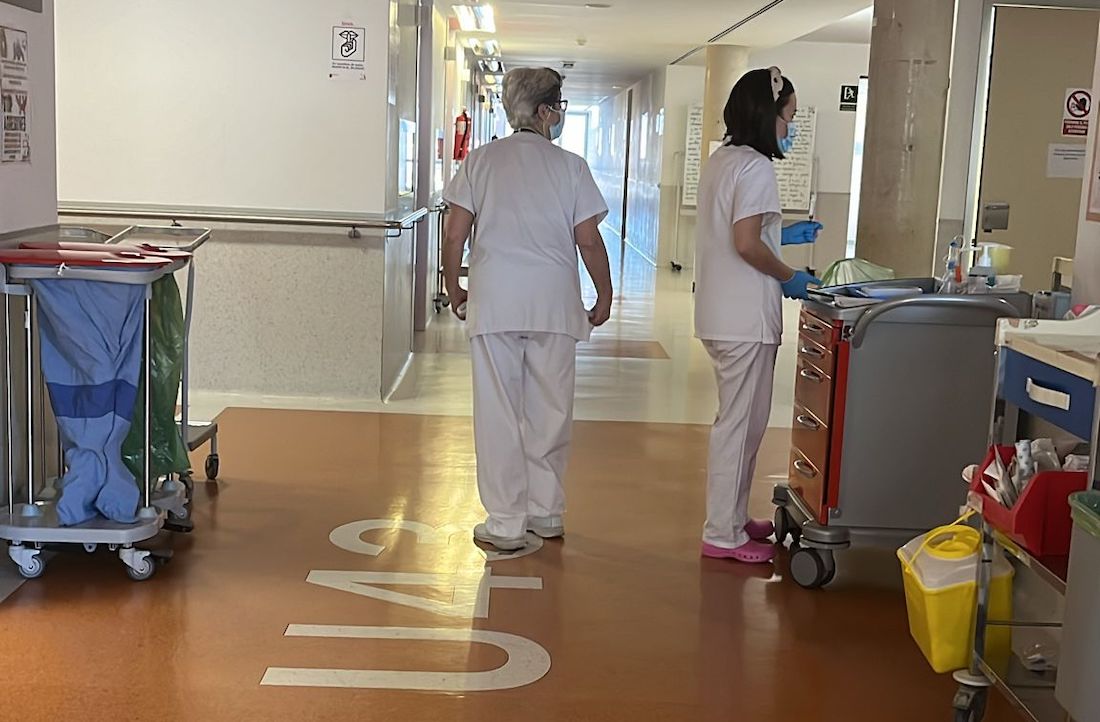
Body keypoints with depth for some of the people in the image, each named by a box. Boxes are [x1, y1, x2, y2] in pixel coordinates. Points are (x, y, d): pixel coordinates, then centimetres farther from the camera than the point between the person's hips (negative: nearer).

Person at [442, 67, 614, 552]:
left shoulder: (481, 161, 5)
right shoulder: (570, 166, 1)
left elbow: (454, 235, 1)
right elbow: (589, 241, -1)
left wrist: (454, 289, 15)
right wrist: (604, 298, 11)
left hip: (493, 303, 0)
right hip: (554, 303, 0)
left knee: (498, 412, 4)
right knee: (550, 410, 12)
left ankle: (506, 523, 7)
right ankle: (546, 512, 23)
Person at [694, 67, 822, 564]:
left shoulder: (721, 160, 14)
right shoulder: (755, 166, -15)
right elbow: (746, 244, -22)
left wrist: (783, 236, 21)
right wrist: (790, 278, -8)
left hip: (720, 313, 10)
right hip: (746, 317, -10)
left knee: (740, 420, 18)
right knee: (741, 423, -2)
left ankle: (731, 518, 28)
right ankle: (723, 535, 5)